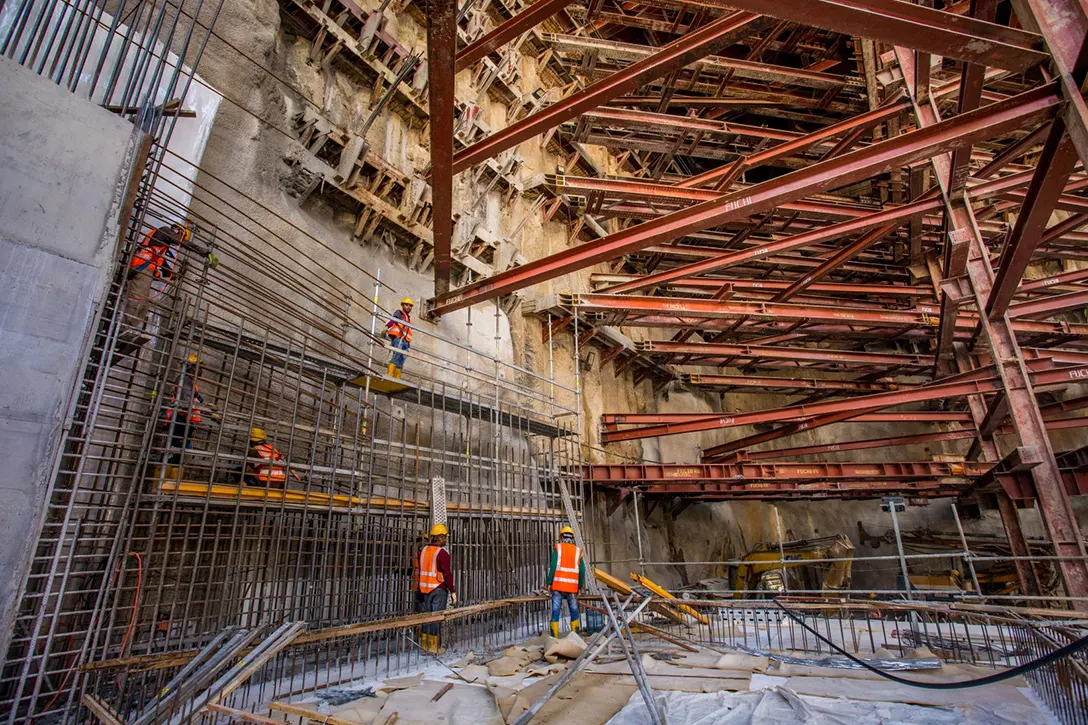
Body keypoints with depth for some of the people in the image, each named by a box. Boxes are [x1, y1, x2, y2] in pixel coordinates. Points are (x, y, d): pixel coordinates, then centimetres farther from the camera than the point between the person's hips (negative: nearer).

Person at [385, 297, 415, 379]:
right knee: (397, 356, -22)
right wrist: (387, 327, -29)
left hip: (405, 341, 7)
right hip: (397, 338, -7)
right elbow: (392, 320, -9)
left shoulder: (409, 318, 31)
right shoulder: (399, 313, 12)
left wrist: (409, 344, 20)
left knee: (401, 361, -3)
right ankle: (389, 376, -29)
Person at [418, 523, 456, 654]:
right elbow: (447, 574, -18)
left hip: (425, 588, 7)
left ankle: (425, 644, 22)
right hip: (439, 589, -7)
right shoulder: (442, 553, -15)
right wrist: (452, 591, -13)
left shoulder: (424, 550, 8)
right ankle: (434, 647, 6)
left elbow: (420, 571, 15)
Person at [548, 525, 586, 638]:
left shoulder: (558, 548, 1)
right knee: (574, 611, 13)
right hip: (572, 587, 2)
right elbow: (582, 571, 6)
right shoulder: (578, 551, 7)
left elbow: (553, 567, -6)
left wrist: (549, 582, -1)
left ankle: (554, 636, 1)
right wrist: (580, 586, 14)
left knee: (556, 611, 2)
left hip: (558, 586, -2)